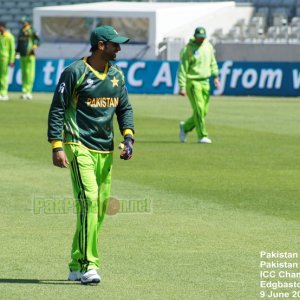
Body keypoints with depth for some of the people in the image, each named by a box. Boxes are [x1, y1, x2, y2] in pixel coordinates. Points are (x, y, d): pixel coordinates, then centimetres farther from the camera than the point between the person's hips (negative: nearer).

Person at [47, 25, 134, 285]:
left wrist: (128, 136, 3)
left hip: (106, 151, 7)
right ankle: (88, 266, -21)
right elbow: (57, 109, -7)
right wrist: (56, 147, -15)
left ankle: (76, 266, 18)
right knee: (89, 200, -19)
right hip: (79, 146, -7)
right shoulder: (75, 72, -7)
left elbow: (125, 108, 20)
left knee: (100, 207, 7)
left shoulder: (117, 75, 13)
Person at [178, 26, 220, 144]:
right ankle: (202, 136, -6)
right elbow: (182, 69, -13)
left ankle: (185, 126, 29)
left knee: (204, 111, 8)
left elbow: (212, 62, 20)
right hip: (193, 82, -7)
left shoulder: (208, 45, 8)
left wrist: (215, 76, 11)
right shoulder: (188, 49, -12)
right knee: (199, 109, -12)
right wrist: (182, 87, -19)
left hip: (205, 82, 7)